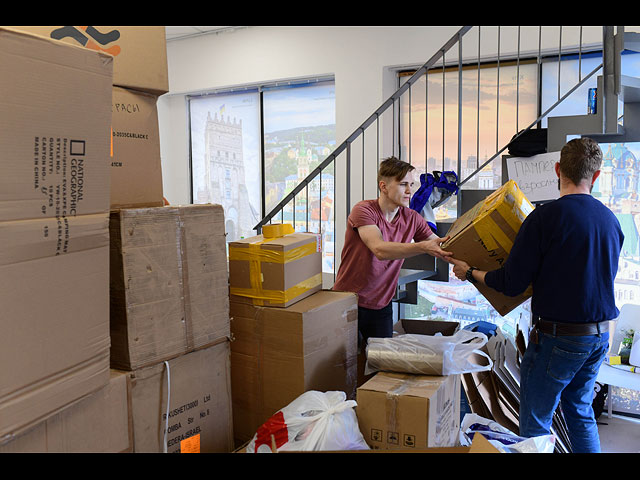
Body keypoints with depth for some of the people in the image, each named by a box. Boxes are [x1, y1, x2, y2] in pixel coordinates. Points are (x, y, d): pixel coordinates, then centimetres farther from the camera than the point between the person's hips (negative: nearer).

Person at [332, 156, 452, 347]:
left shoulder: (412, 219, 0)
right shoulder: (363, 210, -16)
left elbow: (443, 249, 2)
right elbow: (380, 250, -31)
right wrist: (424, 247, -40)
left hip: (381, 306, 4)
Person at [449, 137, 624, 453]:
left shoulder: (545, 217, -18)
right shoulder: (611, 220, 2)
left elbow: (511, 284, -15)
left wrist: (469, 272, 2)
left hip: (557, 338, -7)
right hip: (600, 335, 7)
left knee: (535, 421, 6)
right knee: (580, 411, 23)